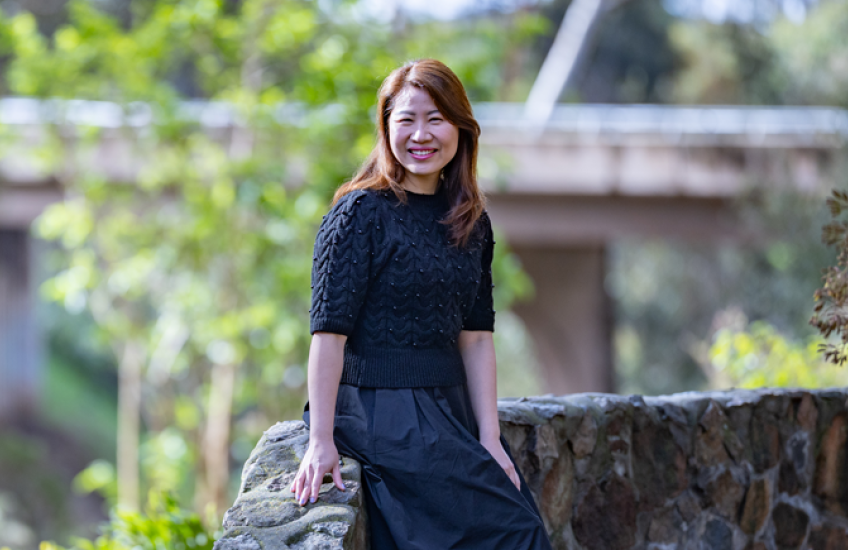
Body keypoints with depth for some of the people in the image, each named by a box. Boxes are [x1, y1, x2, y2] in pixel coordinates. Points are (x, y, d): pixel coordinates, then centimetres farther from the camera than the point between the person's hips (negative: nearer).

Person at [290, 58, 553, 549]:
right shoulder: (362, 213, -9)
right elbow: (329, 330, -14)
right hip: (381, 412, -7)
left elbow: (476, 334, 9)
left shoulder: (471, 222, 11)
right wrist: (321, 441, -20)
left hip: (451, 407, 7)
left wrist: (489, 439, 0)